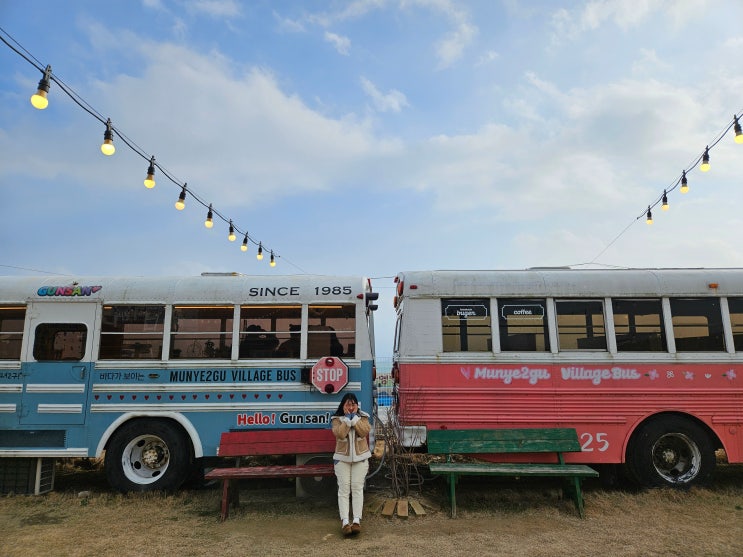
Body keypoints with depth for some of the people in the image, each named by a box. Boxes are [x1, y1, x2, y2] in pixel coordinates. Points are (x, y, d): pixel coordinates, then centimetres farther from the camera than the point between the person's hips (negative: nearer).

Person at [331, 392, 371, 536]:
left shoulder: (363, 417, 5)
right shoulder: (337, 419, 1)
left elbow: (364, 431, -13)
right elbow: (340, 434, -16)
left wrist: (354, 417, -15)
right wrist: (347, 418, -17)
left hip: (360, 458, 1)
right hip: (342, 458, -1)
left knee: (357, 488, -4)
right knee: (344, 489, -7)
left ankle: (357, 520, -6)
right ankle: (345, 522, -9)